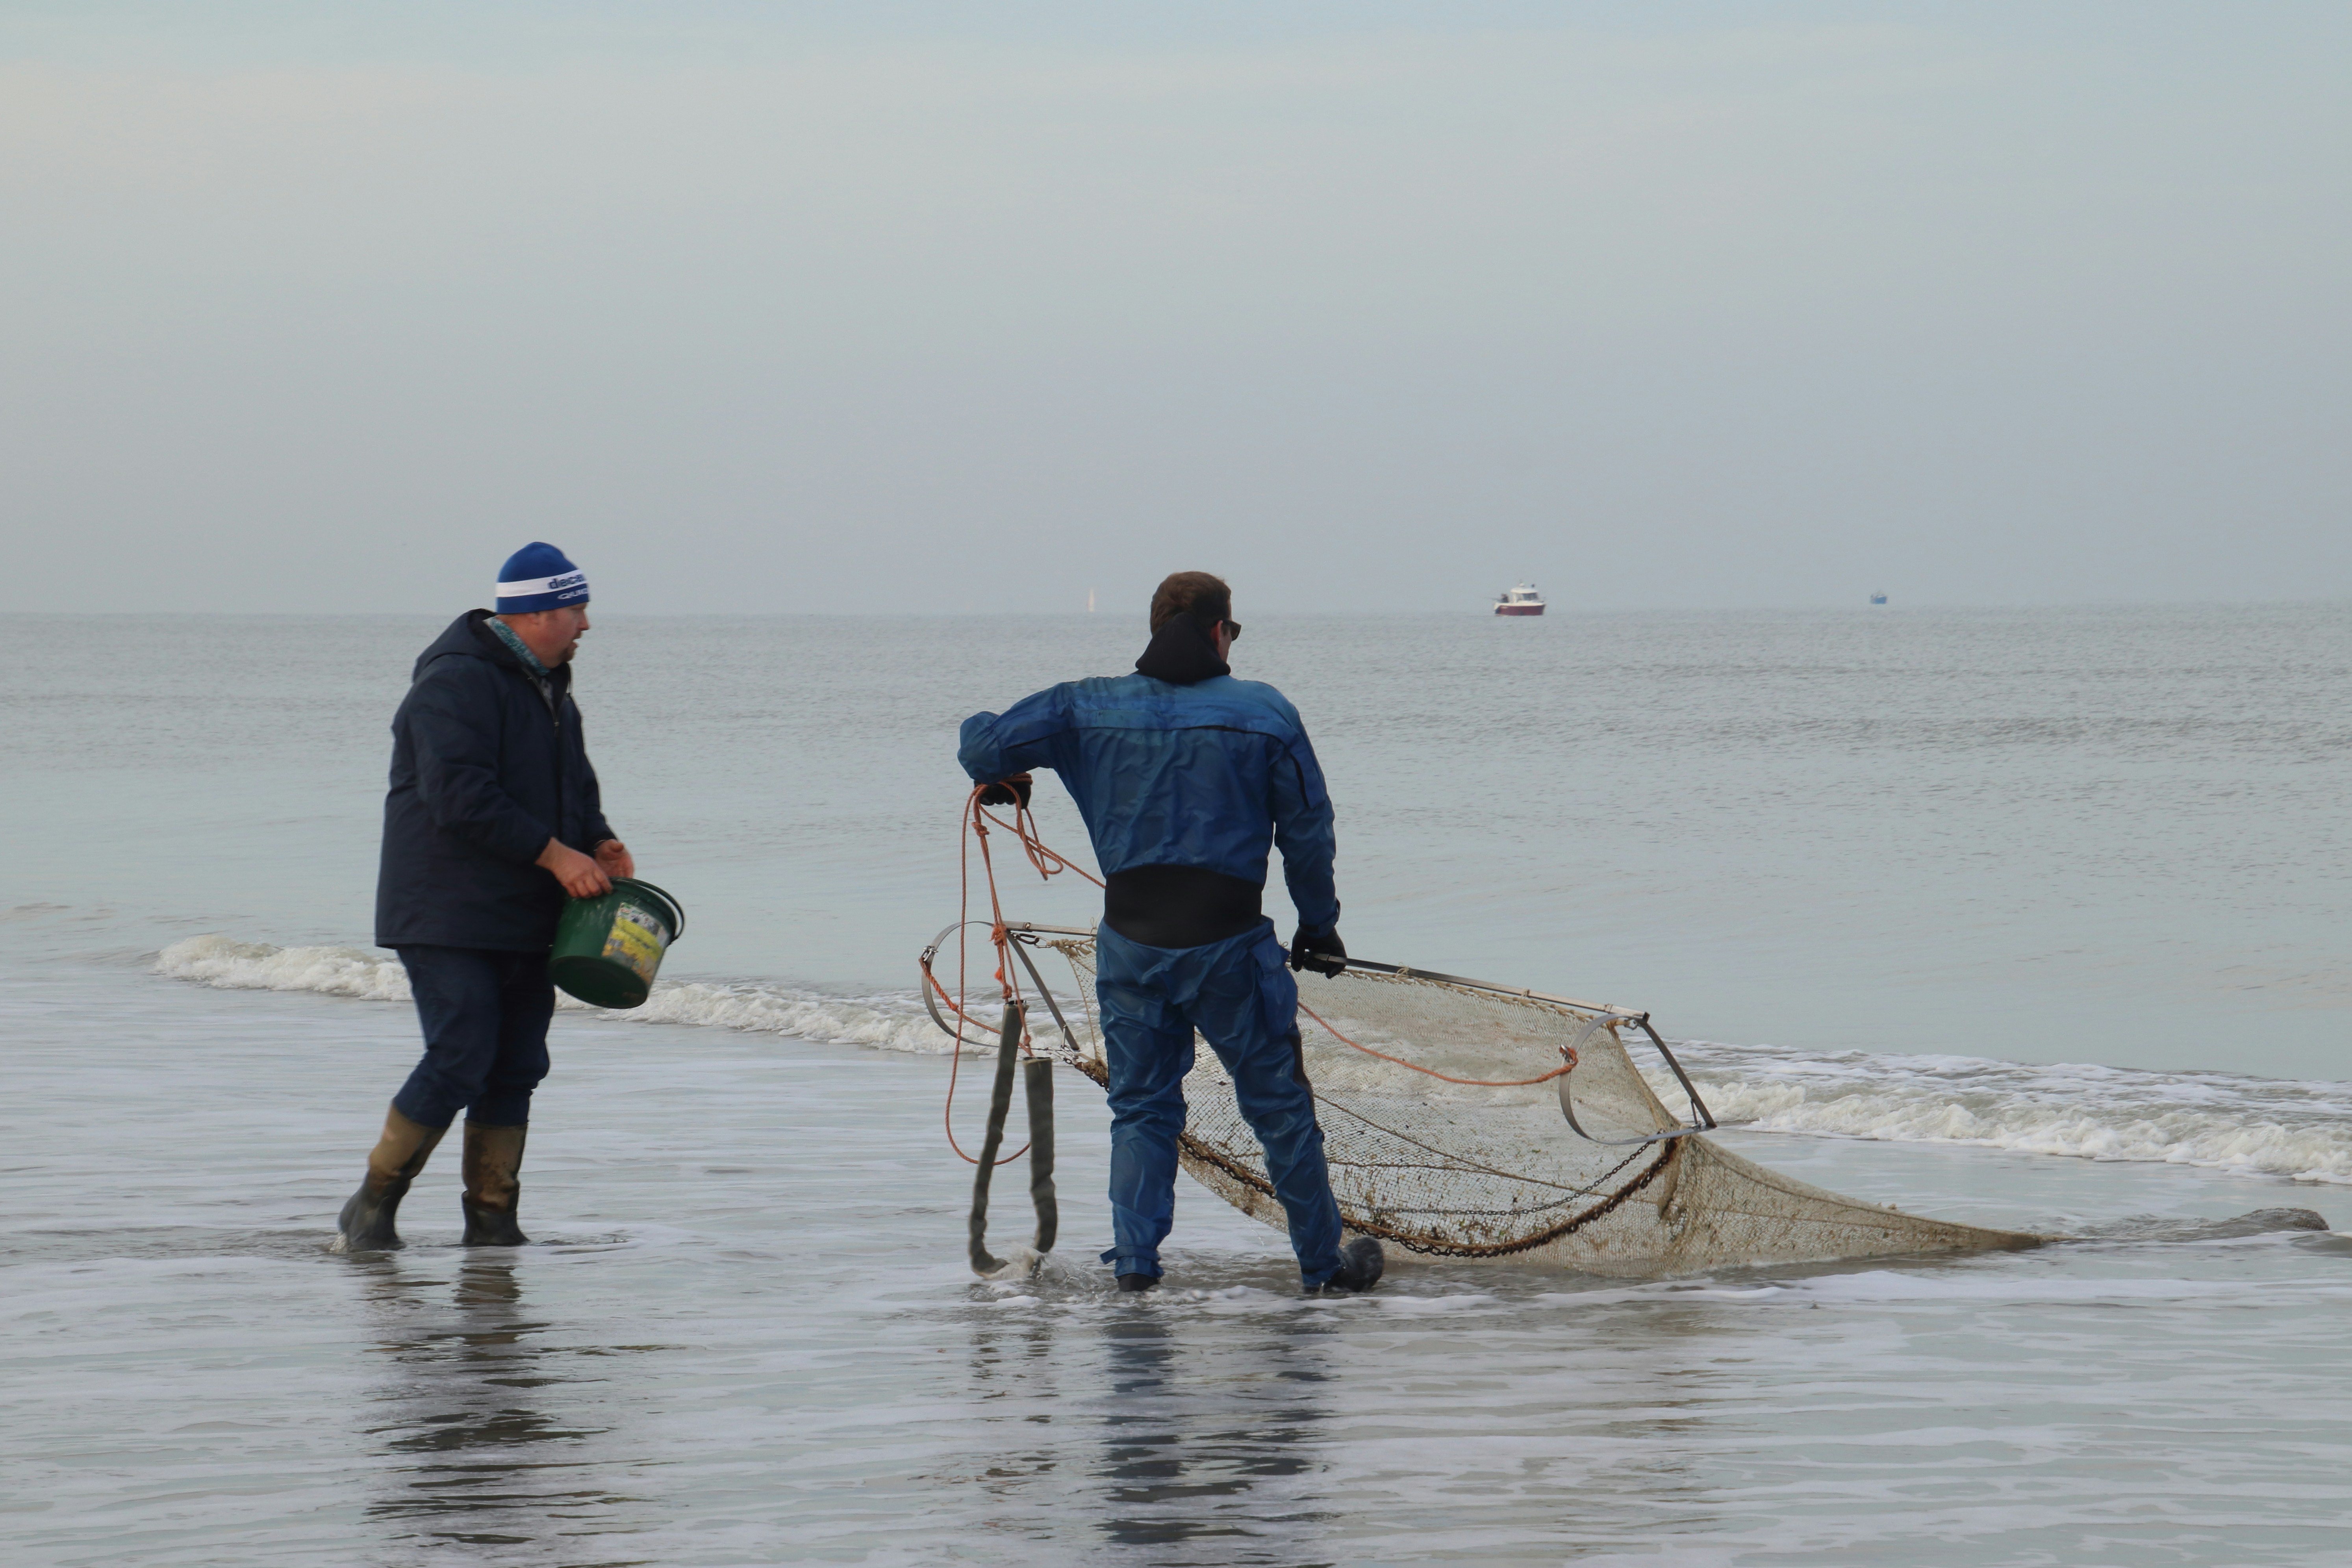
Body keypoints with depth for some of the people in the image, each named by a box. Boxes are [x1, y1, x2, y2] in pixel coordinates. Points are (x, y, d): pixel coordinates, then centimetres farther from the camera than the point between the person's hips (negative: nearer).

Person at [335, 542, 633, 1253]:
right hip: (448, 919, -9)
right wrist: (555, 854, -23)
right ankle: (370, 1212, 0)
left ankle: (493, 1223, 12)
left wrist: (599, 841, 5)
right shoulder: (458, 683, -15)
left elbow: (572, 787, 27)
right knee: (460, 1061, -13)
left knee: (516, 1071, 6)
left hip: (524, 924, 9)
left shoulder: (549, 689, 17)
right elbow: (460, 797, -24)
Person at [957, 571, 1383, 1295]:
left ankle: (1135, 1261, 9)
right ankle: (1323, 1262, 19)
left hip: (1131, 944, 2)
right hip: (1228, 943, -2)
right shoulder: (1264, 713, -2)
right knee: (1279, 1106, 10)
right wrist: (1318, 925, 14)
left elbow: (984, 744, -1)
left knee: (1141, 1106, 15)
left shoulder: (1087, 708, 0)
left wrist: (1003, 781, 22)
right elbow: (1308, 831, 2)